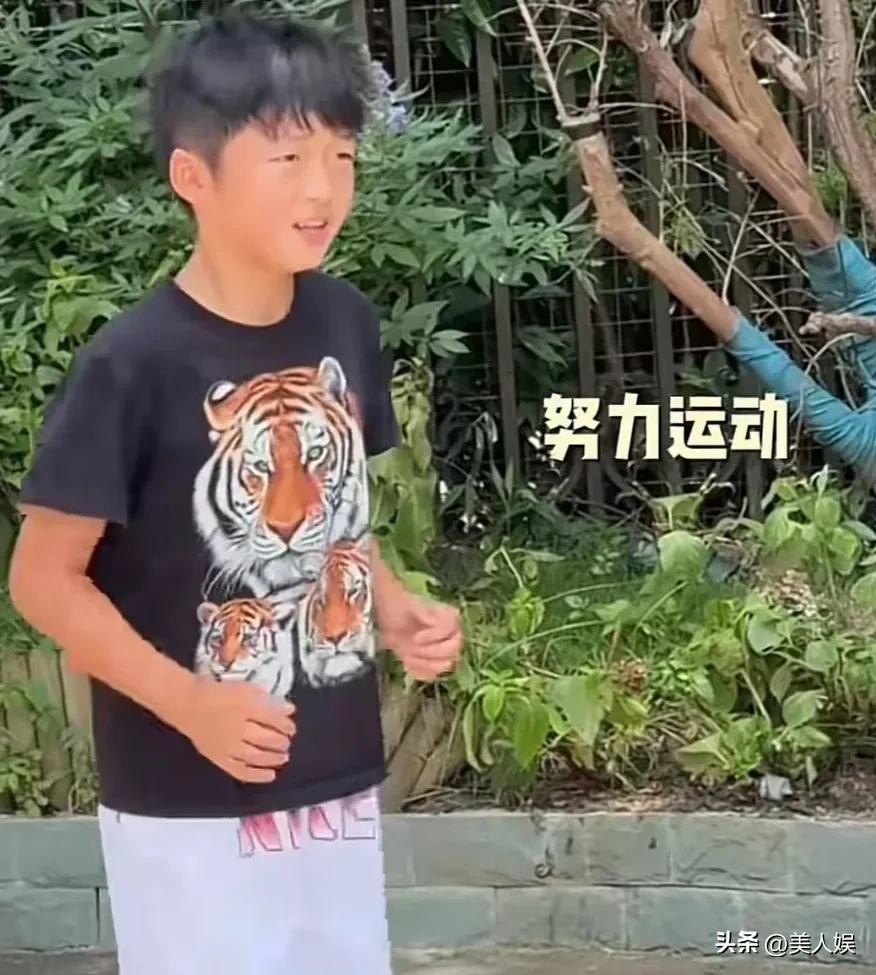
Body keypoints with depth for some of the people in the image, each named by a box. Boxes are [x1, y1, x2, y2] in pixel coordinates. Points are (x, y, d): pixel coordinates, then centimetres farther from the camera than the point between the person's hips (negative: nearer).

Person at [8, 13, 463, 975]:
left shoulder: (346, 324, -1)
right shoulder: (134, 363, -19)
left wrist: (396, 609, -3)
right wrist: (188, 702, -23)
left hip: (336, 772, 6)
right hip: (186, 801, -6)